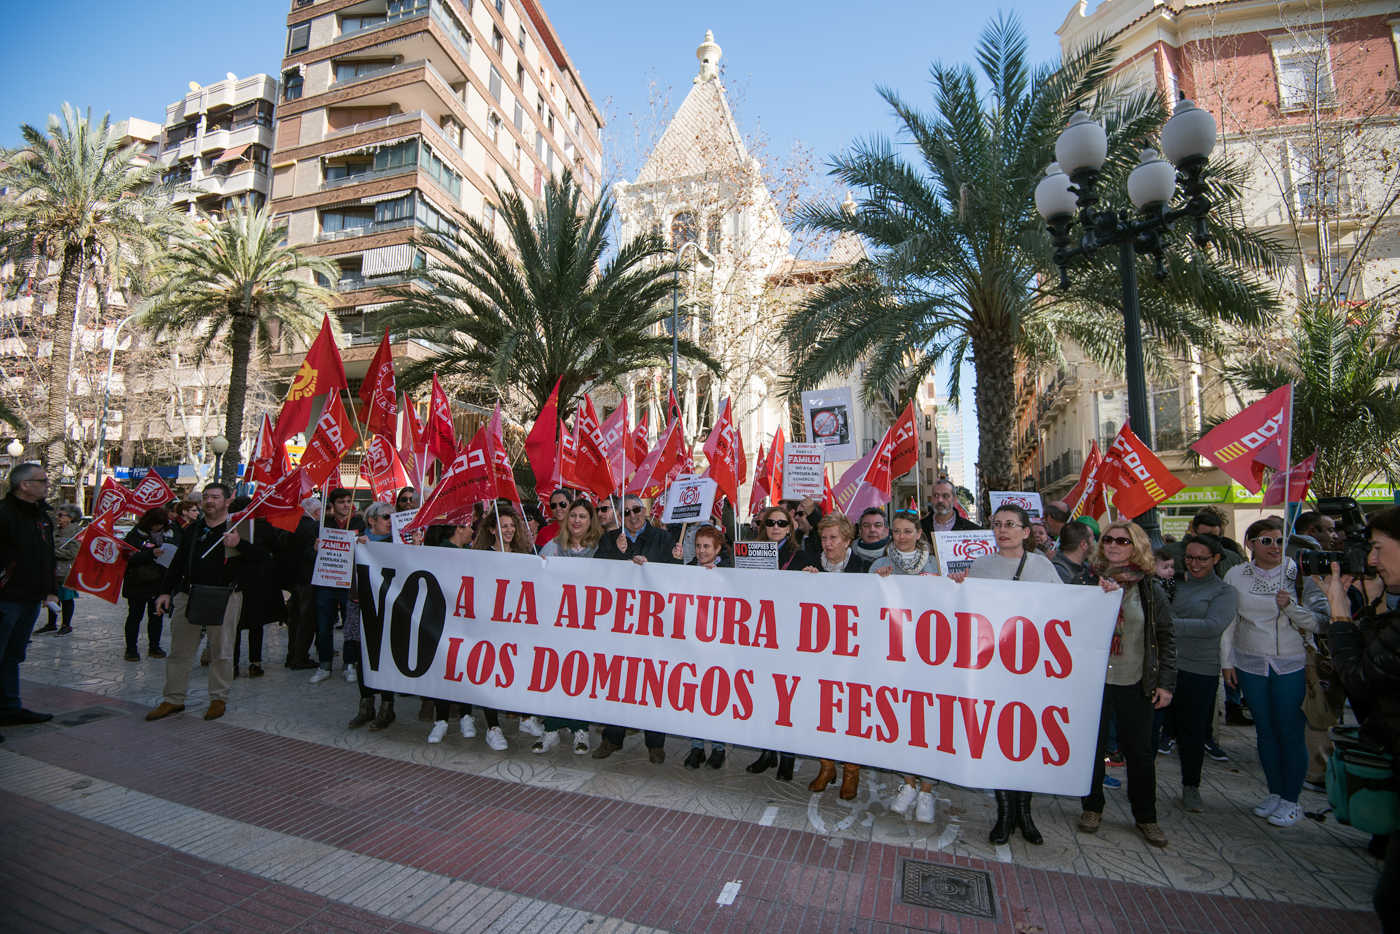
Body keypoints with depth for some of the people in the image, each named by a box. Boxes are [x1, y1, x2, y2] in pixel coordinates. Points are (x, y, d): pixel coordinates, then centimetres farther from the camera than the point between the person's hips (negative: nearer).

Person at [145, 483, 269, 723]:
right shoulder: (192, 530, 14)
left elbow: (262, 556, -10)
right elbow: (177, 563, 18)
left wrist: (239, 544, -25)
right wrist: (165, 591, 10)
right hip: (188, 595, 5)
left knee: (221, 652, 4)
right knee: (179, 651, 11)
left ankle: (219, 699, 17)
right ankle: (173, 700, 25)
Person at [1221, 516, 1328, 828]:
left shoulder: (1297, 573, -5)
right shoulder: (1235, 575, 0)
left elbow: (1319, 622, -5)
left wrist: (1290, 607, -22)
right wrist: (1227, 661, 4)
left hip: (1291, 665, -2)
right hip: (1250, 664, 2)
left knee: (1290, 731, 2)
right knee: (1264, 730, 11)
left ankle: (1291, 800, 18)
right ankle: (1274, 793, 26)